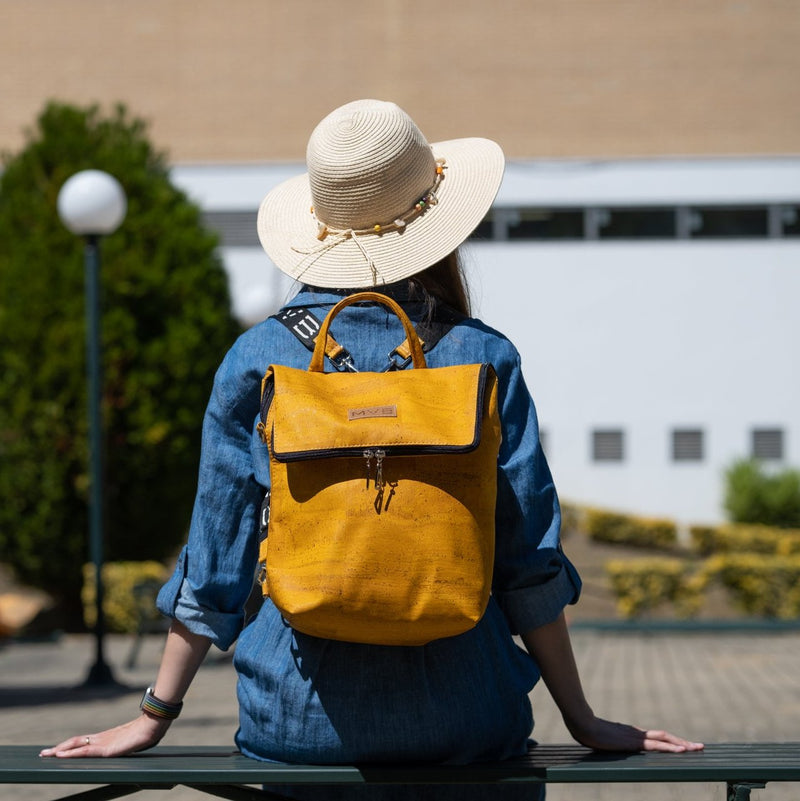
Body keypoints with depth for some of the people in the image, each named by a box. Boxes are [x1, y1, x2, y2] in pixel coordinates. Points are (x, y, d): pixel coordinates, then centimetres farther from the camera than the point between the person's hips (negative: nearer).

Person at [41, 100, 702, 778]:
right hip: (459, 720, -1)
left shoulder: (257, 359, 0)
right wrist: (583, 721, 8)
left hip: (297, 721, 1)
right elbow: (530, 560, -1)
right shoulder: (483, 357, -3)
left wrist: (154, 716, 12)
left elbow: (216, 552, 3)